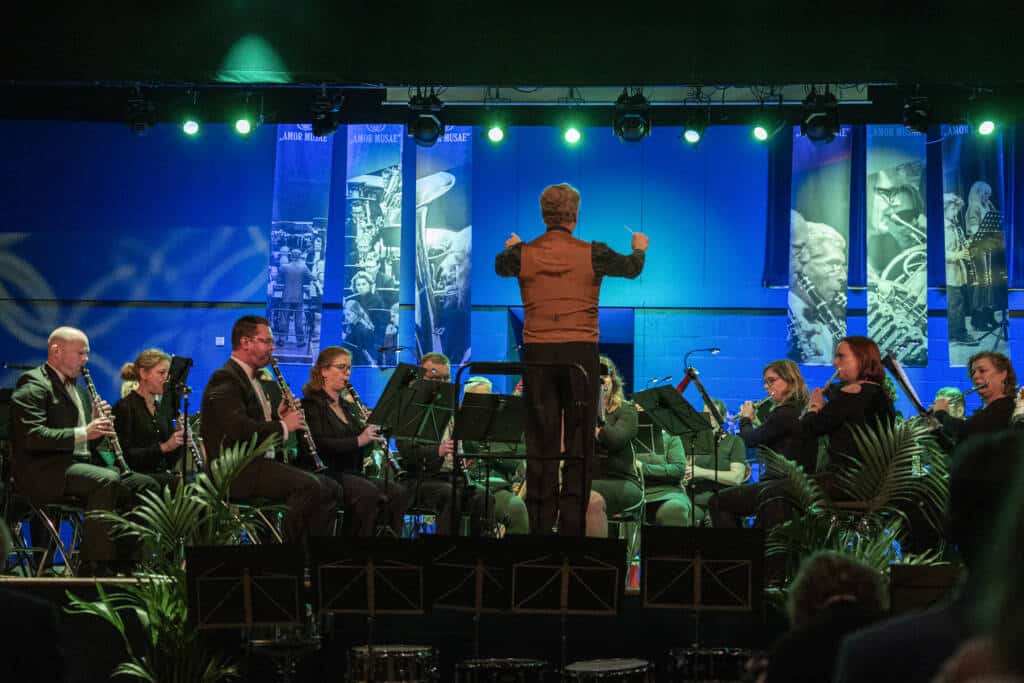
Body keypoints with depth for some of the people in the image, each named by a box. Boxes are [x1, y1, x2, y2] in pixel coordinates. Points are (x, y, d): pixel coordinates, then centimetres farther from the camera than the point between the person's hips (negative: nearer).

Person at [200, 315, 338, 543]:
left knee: (330, 489, 2)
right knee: (308, 486, -28)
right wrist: (283, 426, -16)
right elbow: (239, 428, -26)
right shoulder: (225, 379, -12)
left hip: (260, 462, 10)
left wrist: (278, 415, 5)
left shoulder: (251, 378, 21)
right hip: (237, 470, -10)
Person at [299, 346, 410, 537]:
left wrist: (372, 433, 1)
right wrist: (358, 440, -22)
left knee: (397, 493, -18)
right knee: (369, 493, -33)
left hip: (353, 474, 7)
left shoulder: (349, 407, 23)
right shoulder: (311, 405, -1)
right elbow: (318, 445, -16)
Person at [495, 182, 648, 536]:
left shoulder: (524, 255, -1)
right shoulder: (592, 254, -5)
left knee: (541, 440, 5)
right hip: (581, 353, -1)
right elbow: (631, 268, 14)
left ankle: (540, 524, 5)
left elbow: (500, 266, 23)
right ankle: (573, 523, 1)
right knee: (579, 440, 3)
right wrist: (640, 249, 37)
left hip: (538, 354, 2)